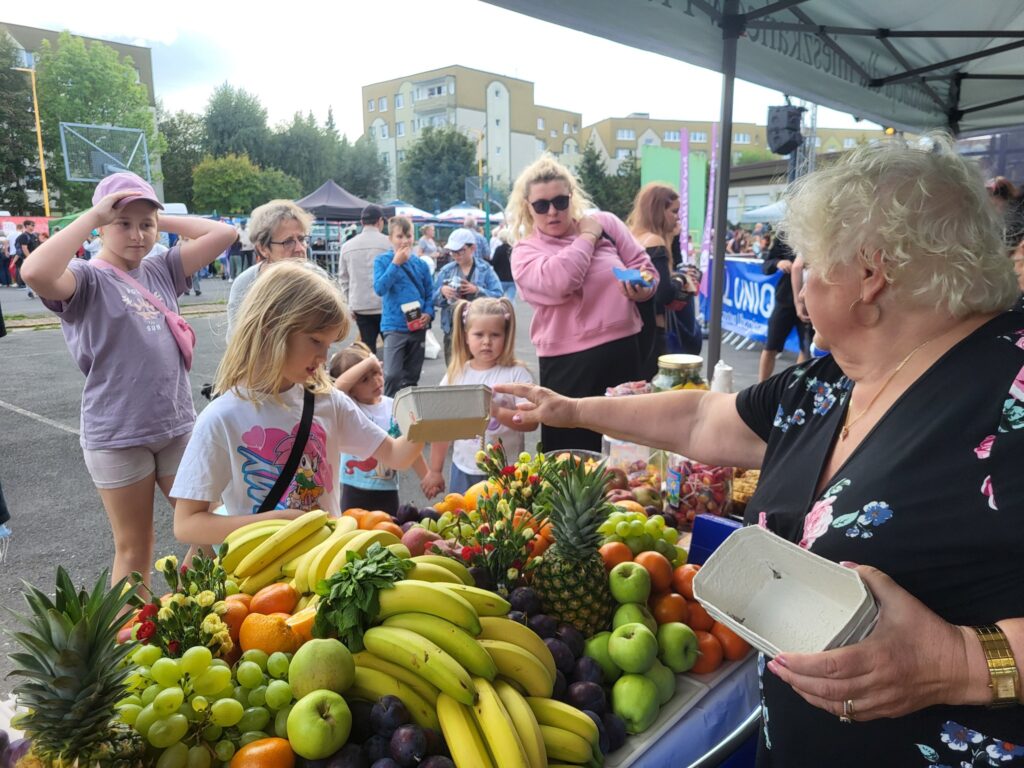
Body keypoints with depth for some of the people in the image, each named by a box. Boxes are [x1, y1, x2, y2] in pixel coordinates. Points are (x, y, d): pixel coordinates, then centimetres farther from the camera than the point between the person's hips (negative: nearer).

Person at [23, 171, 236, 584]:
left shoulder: (161, 270, 7)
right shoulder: (85, 277, -8)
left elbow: (222, 233, 4)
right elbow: (35, 273, -30)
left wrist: (162, 220, 0)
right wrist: (92, 216, -21)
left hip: (178, 426, 5)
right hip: (117, 437, -5)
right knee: (134, 550, 8)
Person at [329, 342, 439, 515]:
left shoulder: (394, 407, -2)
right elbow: (338, 386, -34)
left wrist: (426, 478, 8)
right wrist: (368, 362, -26)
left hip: (387, 492, 3)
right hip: (355, 492, -3)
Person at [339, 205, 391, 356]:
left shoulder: (347, 246, 7)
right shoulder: (388, 243, -7)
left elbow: (343, 278, 12)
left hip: (360, 305, 4)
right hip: (385, 304, -4)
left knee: (367, 348, 8)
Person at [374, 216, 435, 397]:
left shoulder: (420, 264, 7)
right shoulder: (382, 261, -1)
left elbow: (430, 294, 11)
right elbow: (379, 288, -14)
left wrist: (428, 314, -7)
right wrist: (396, 263, -14)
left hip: (418, 327, 4)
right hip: (395, 326, -4)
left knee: (412, 376, 13)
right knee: (392, 375, -16)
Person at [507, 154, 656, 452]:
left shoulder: (605, 223, 7)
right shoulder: (525, 252, -1)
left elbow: (645, 268, 8)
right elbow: (558, 282, -22)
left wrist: (640, 288, -15)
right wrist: (587, 237, -9)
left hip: (623, 350, 3)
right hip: (569, 363, -3)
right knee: (574, 452, 5)